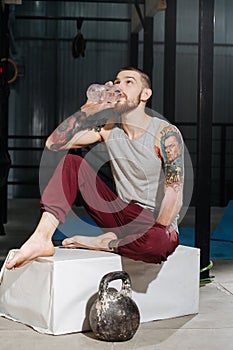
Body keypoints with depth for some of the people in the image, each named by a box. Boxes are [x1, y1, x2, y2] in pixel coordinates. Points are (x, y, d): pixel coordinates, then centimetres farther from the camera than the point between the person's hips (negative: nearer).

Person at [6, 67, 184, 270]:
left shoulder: (165, 133, -12)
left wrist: (157, 233, -26)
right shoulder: (108, 128, 3)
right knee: (71, 162, -7)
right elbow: (54, 144, -6)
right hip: (121, 213, 5)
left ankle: (96, 242, -16)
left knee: (158, 241, -42)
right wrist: (88, 109, -11)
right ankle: (41, 238, -22)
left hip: (156, 223, -4)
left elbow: (174, 194, -19)